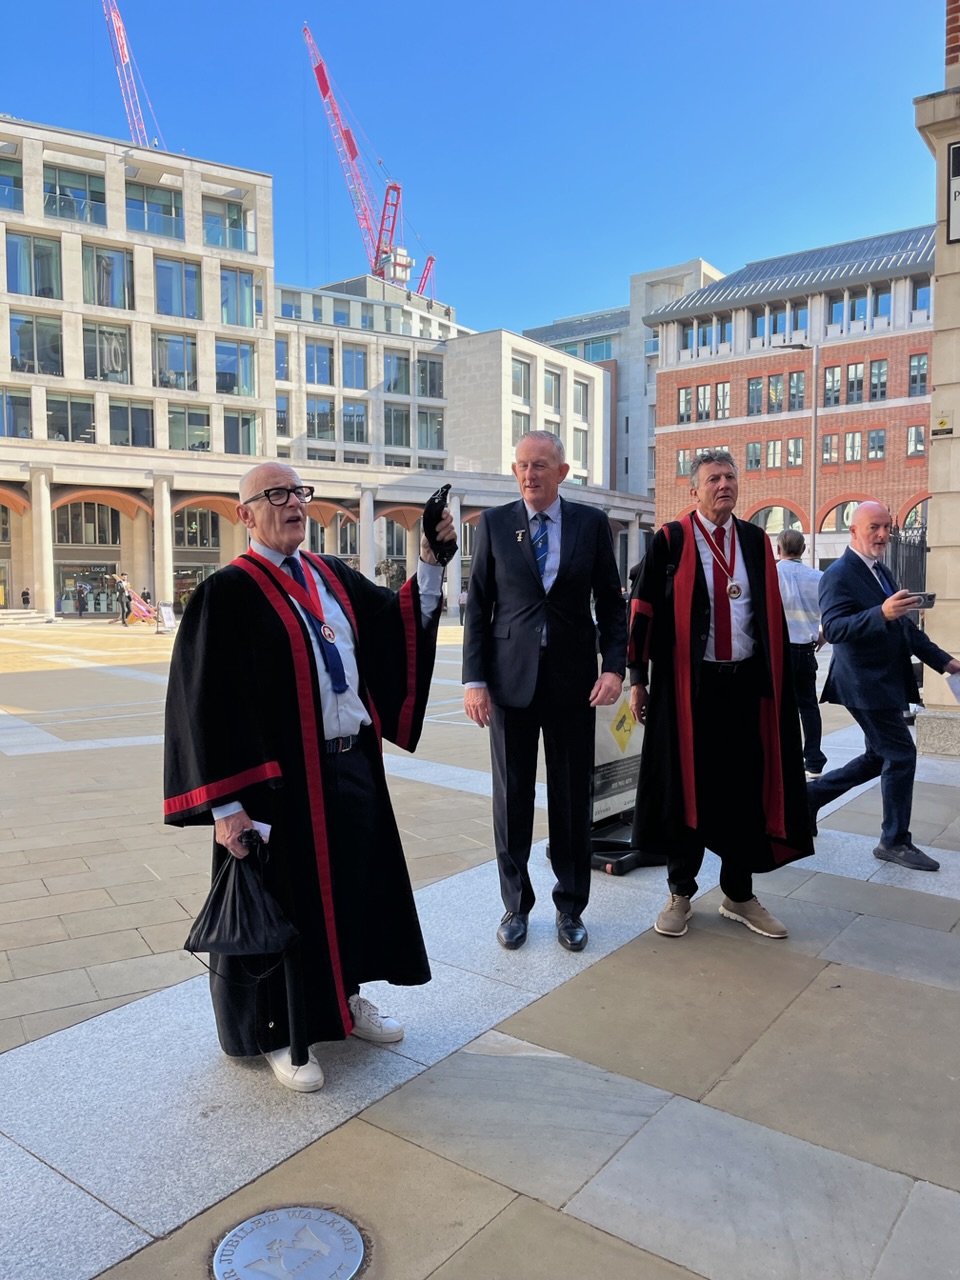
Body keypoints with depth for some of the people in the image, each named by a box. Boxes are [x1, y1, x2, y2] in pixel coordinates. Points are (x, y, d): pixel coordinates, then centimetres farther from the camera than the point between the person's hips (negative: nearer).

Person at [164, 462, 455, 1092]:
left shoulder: (335, 576, 9)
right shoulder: (228, 593, -11)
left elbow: (406, 622, 8)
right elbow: (205, 702, -14)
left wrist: (430, 562, -8)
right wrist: (225, 805, -18)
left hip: (354, 764, 7)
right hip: (280, 776, -6)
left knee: (356, 884, 18)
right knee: (286, 899, 8)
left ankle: (344, 998, 42)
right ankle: (285, 1035, 30)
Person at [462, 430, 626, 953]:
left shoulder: (592, 523, 4)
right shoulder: (494, 523, 3)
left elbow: (611, 602, 5)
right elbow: (477, 605, 2)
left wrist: (614, 667, -8)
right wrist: (474, 679, -5)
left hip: (573, 676, 0)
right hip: (510, 676, 0)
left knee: (573, 797, 8)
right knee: (512, 794, 8)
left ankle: (570, 907, 25)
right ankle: (516, 904, 26)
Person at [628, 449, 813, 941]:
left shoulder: (756, 541, 9)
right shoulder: (669, 541, -2)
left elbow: (773, 617, 13)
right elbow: (642, 610, -3)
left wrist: (776, 681, 8)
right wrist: (637, 678, -7)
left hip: (746, 683, 4)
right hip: (688, 684, -3)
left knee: (745, 788, 9)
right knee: (685, 785, 5)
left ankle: (738, 895, 25)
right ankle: (680, 894, 21)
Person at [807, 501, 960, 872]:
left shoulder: (882, 572, 15)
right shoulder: (839, 575, -14)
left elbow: (903, 626, 21)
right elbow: (833, 628, -27)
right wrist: (882, 613, -39)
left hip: (886, 681, 10)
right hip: (866, 684, -10)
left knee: (877, 758, 16)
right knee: (901, 755, -4)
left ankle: (810, 794, 27)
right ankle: (895, 842, 10)